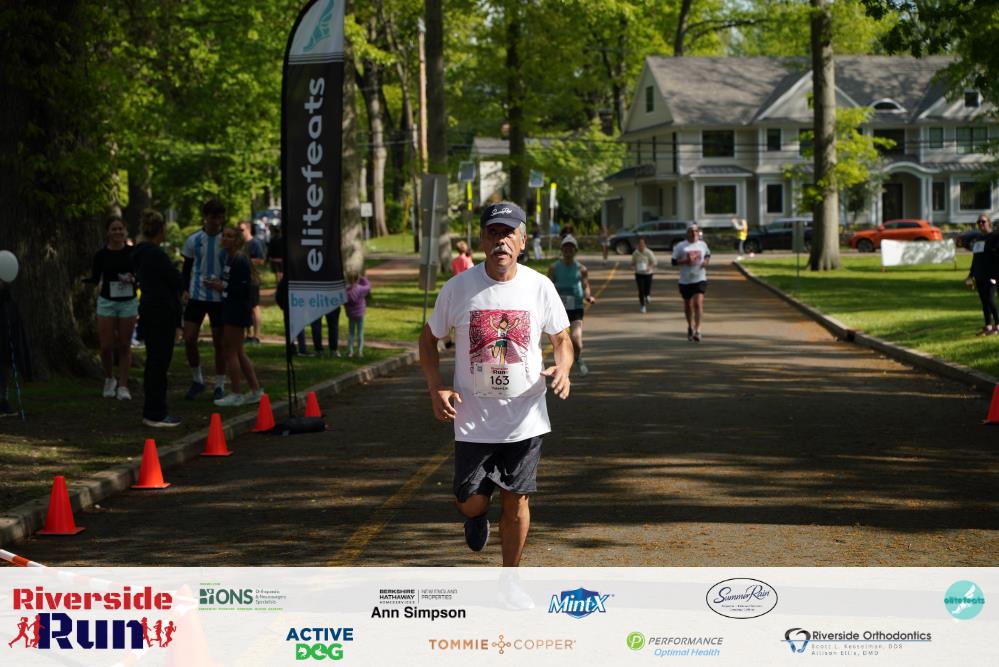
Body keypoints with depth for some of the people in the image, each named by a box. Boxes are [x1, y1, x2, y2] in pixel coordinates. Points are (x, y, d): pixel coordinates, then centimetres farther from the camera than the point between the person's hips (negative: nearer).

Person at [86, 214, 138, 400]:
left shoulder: (133, 252, -2)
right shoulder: (101, 255, -3)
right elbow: (95, 279, 1)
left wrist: (134, 278, -15)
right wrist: (85, 281, -19)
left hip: (128, 302, 0)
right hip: (107, 302, 0)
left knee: (124, 346, 2)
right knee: (106, 346, -3)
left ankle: (122, 386, 9)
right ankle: (109, 379, 22)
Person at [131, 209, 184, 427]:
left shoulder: (139, 252, 11)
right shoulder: (155, 254, -18)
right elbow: (177, 280, -15)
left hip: (149, 309, 10)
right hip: (162, 311, -10)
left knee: (154, 362, 16)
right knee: (159, 362, -5)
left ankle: (151, 411, 22)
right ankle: (155, 414, -1)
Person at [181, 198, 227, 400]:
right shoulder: (193, 240, 0)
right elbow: (187, 268, 9)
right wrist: (185, 290, -1)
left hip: (220, 298, -1)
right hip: (196, 295, 1)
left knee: (219, 342, 4)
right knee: (189, 339, -5)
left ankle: (220, 385, 14)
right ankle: (197, 380, 14)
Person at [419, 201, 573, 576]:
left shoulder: (540, 287, -4)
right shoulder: (458, 288, -6)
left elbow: (561, 338, 9)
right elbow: (429, 338, 6)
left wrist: (562, 368, -14)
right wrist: (436, 388, -8)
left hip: (525, 418, 0)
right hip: (473, 421, 0)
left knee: (515, 500, 5)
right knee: (470, 501, 1)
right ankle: (477, 517, 40)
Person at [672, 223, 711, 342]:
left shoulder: (703, 244, 7)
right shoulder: (680, 246, -1)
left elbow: (708, 255, 24)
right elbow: (674, 261, -2)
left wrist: (707, 261, 2)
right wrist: (685, 261, -18)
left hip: (700, 279, 0)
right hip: (685, 280, 0)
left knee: (698, 303, -16)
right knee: (688, 305, 12)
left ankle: (697, 330, -19)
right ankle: (690, 327, 36)